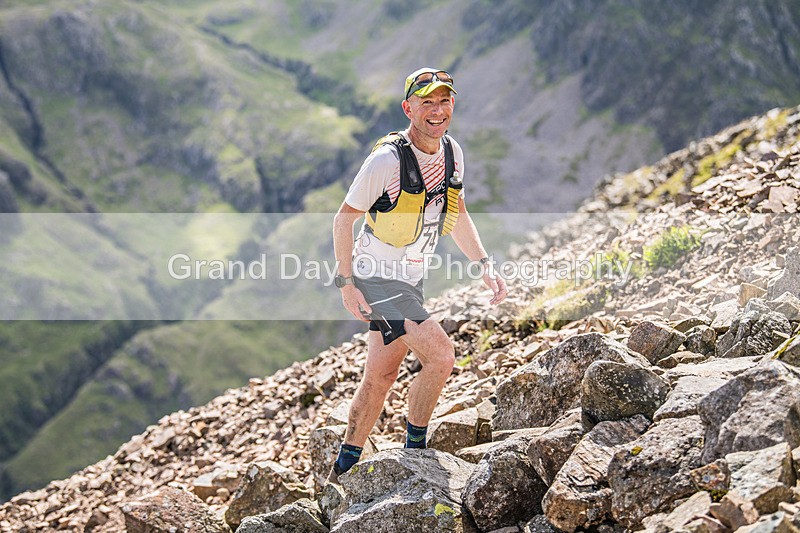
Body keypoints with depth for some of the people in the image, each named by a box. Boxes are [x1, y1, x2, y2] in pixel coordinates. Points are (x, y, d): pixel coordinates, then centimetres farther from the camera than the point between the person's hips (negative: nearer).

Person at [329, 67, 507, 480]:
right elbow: (344, 218, -13)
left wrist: (485, 265, 3)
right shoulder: (388, 159, -22)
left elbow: (456, 214, 14)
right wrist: (346, 284, -14)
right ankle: (414, 450, 2)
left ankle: (345, 467, 27)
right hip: (376, 277, -8)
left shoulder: (452, 152, 0)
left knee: (381, 376, 13)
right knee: (440, 357, -18)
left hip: (412, 277, 8)